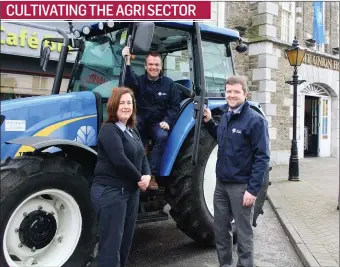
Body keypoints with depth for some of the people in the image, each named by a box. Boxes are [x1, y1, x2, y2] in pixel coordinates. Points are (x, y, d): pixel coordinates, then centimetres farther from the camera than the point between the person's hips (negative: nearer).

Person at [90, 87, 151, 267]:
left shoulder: (132, 131, 14)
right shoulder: (109, 130, -13)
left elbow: (142, 156, 13)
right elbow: (120, 160, -23)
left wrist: (147, 175, -6)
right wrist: (139, 178, -12)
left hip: (130, 192, 9)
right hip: (110, 192, -9)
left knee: (126, 241, 16)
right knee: (111, 244, -2)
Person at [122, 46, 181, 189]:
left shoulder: (168, 83, 4)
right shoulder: (140, 80, 1)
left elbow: (175, 106, 2)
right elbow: (129, 82, -25)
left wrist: (167, 121, -14)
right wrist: (127, 62, -39)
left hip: (158, 123, 0)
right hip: (140, 121, 0)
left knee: (162, 136, -31)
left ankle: (152, 175, -26)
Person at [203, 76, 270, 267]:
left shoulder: (255, 120, -14)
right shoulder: (226, 117, 8)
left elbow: (262, 157, -16)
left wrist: (253, 189, -21)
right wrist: (209, 121, 10)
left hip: (241, 187, -7)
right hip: (221, 184, 7)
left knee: (243, 233, 6)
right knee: (221, 230, 17)